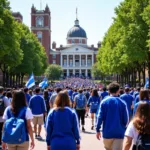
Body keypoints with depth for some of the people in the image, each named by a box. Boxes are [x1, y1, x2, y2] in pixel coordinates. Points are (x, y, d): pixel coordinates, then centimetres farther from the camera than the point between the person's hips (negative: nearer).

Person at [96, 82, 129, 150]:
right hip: (119, 132, -1)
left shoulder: (104, 102, -3)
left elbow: (100, 117, -7)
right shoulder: (122, 103, -4)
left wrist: (98, 130, 1)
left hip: (107, 132, 1)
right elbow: (126, 119, -2)